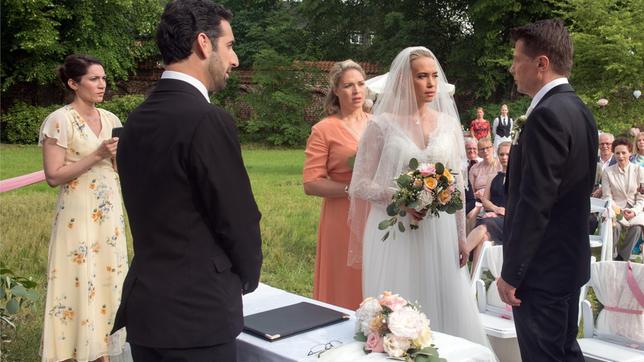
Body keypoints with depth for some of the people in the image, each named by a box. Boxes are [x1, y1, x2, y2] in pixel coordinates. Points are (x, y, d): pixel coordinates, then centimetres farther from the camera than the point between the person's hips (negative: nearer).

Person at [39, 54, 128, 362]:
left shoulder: (110, 119, 8)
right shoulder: (60, 120, -11)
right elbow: (54, 176, -15)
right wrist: (97, 155, -19)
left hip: (109, 215, 6)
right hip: (78, 217, -6)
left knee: (107, 280, 11)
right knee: (79, 282, -1)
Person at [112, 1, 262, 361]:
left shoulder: (136, 119, 6)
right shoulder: (208, 120, -19)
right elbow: (239, 220, -15)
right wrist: (247, 279, 5)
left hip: (144, 307, 8)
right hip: (196, 316, -8)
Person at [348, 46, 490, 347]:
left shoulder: (449, 123, 7)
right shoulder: (383, 124, -4)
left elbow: (457, 183, 12)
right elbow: (360, 184, -4)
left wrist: (461, 236, 11)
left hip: (440, 233, 3)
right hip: (396, 234, -3)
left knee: (446, 306, 6)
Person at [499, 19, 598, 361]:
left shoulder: (547, 115, -21)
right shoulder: (579, 110, 9)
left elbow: (534, 204, -24)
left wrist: (511, 273, -17)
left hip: (542, 269, -9)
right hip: (570, 259, 10)